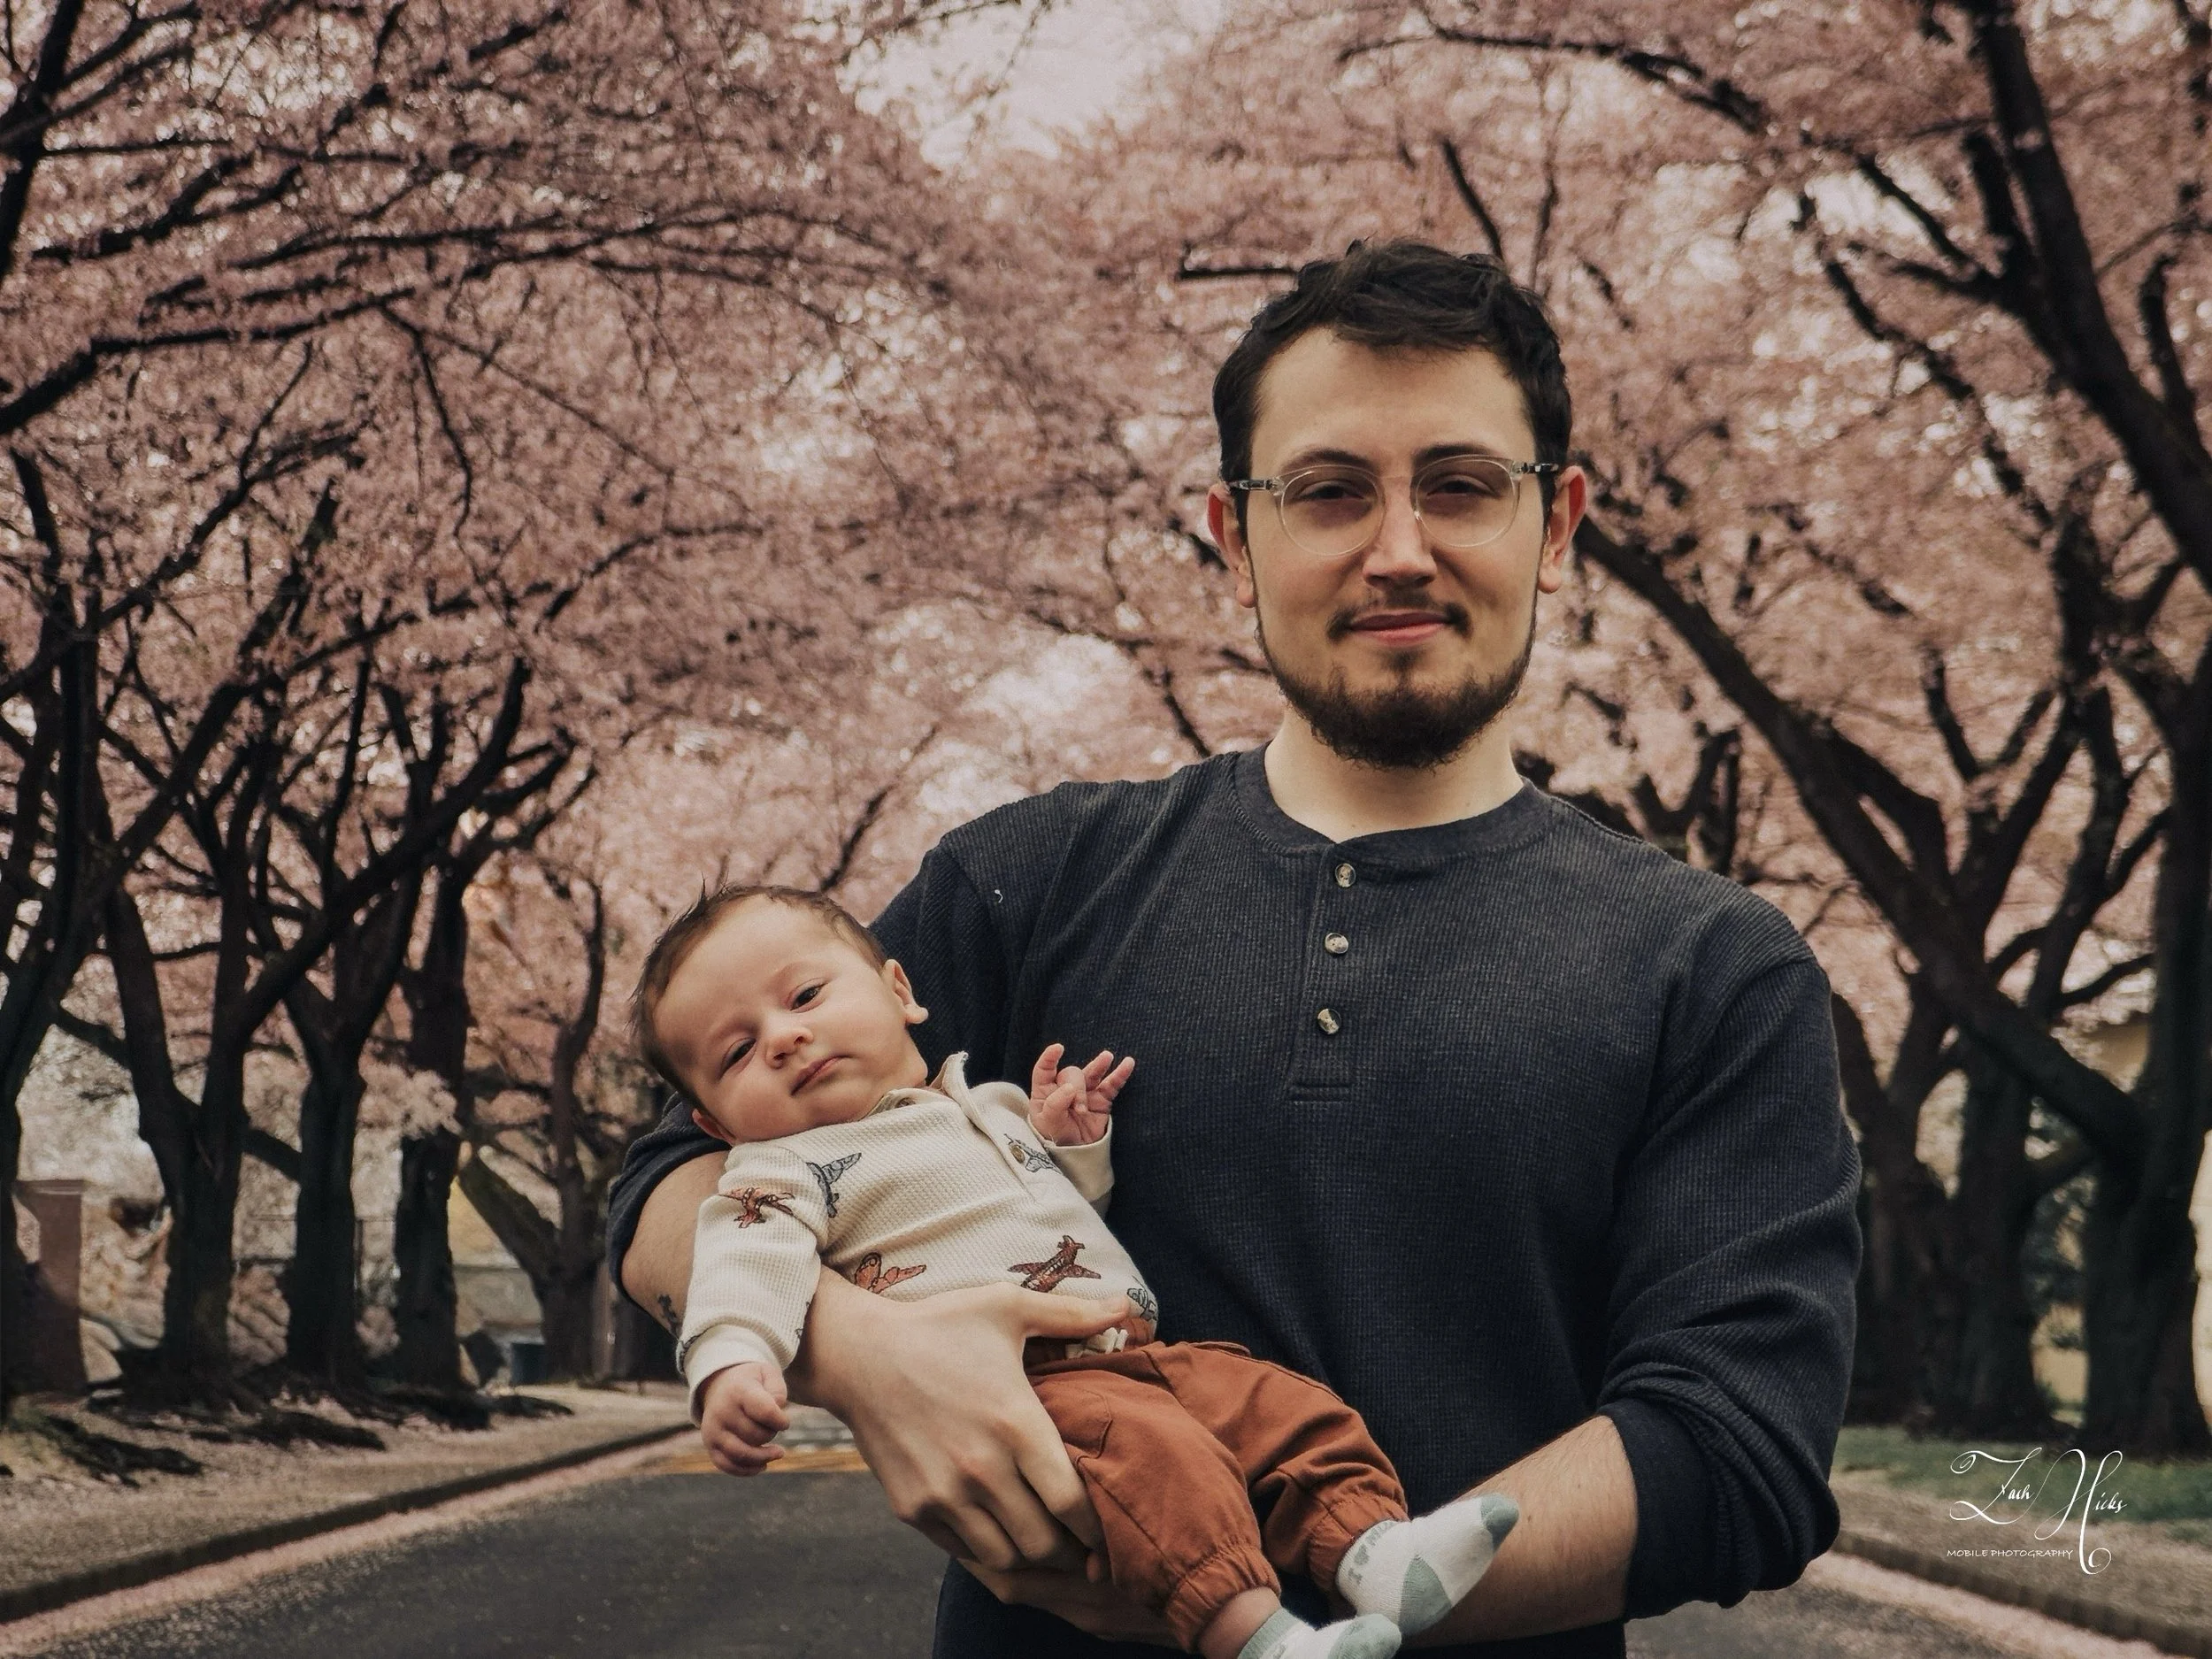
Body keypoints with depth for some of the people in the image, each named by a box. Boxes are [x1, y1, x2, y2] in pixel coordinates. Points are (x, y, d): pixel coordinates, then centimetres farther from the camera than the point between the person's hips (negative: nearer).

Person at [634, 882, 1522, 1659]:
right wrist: (731, 1368, -33)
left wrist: (1072, 1141, 19)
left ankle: (1367, 1546, -20)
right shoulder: (787, 1171, 6)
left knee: (1288, 1408, -6)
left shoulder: (991, 1106, 27)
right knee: (1147, 1448, -34)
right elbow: (751, 1267, -13)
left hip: (1138, 1352, 8)